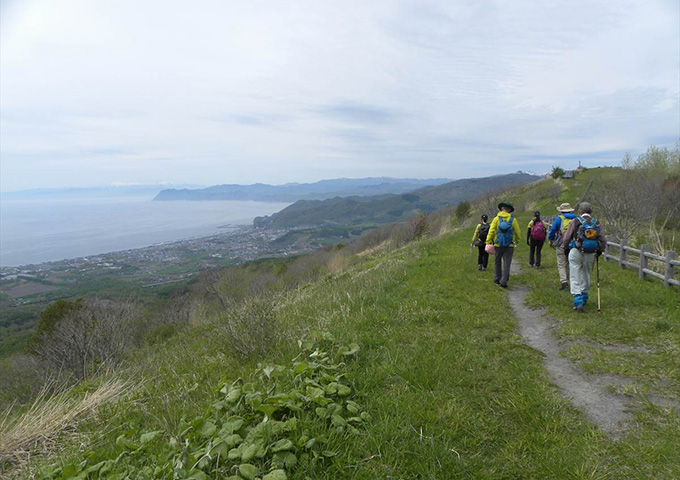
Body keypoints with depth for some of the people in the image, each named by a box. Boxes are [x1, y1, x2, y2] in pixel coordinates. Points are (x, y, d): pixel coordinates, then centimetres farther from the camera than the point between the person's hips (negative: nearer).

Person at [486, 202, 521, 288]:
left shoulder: (496, 219, -3)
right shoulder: (513, 220, -2)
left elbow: (491, 231, -8)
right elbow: (517, 232, 2)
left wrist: (488, 242, -4)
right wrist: (517, 242, 18)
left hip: (498, 245, 1)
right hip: (509, 245, 0)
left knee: (497, 262, 16)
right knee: (506, 264, 2)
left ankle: (497, 279, 23)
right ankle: (503, 282, -2)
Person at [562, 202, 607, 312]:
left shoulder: (575, 222, -5)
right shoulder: (596, 223, 5)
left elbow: (566, 238, -4)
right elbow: (603, 240, 6)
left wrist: (565, 249, 11)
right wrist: (600, 251, 22)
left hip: (576, 252, -4)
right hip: (590, 254, 4)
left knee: (575, 278, -1)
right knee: (586, 275, 21)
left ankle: (578, 302, -8)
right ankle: (584, 298, 32)